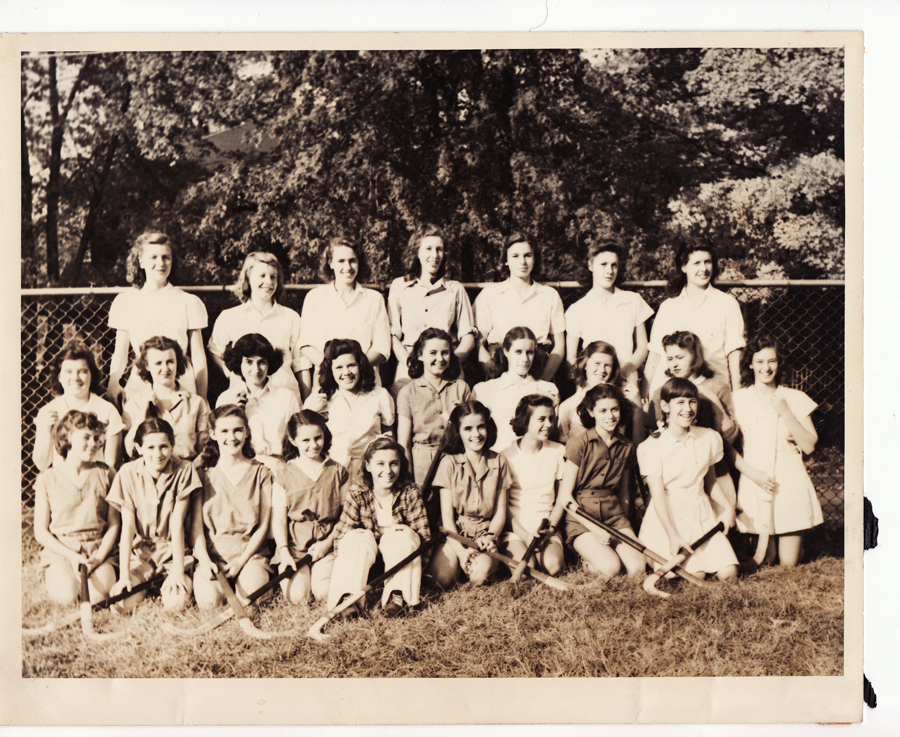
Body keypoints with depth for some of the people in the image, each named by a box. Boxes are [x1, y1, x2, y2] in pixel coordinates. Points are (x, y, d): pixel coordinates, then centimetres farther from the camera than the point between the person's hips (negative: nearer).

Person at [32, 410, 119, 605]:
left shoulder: (104, 474, 7)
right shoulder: (48, 479, 2)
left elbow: (114, 524, 5)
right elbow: (40, 532, 1)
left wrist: (99, 557, -11)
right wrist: (71, 555, -12)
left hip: (98, 550, 0)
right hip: (59, 550, 0)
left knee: (98, 595, -29)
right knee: (68, 596, -28)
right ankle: (51, 578, 4)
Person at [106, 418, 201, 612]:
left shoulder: (184, 470, -10)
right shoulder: (128, 473, -8)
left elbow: (177, 524, -12)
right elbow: (127, 526, -10)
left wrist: (178, 571, -19)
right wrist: (124, 574, -17)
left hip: (172, 550, 0)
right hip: (139, 551, 1)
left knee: (176, 602, -24)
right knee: (121, 602, -23)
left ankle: (165, 584, 12)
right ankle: (147, 584, 12)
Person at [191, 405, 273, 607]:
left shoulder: (261, 472, 7)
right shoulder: (203, 472, 8)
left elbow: (263, 526, 3)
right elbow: (196, 524, 4)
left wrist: (241, 561, -9)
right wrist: (204, 560, -13)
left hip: (249, 550, 0)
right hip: (212, 551, 0)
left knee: (252, 590, -32)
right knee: (209, 600, -28)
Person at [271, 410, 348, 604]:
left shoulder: (337, 472, 7)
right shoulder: (284, 474, 4)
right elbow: (278, 518, 2)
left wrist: (328, 542, -7)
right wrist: (284, 552, -11)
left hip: (327, 543, 0)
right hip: (294, 544, 0)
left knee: (325, 592, -22)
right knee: (297, 596, -19)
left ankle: (319, 571, 11)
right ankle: (288, 573, 13)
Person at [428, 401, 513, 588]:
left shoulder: (499, 462, 6)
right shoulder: (449, 462, -1)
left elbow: (500, 512, 7)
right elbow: (447, 515, -5)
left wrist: (490, 536, -15)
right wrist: (460, 551, -19)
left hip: (485, 532, 0)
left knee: (479, 575, -32)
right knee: (442, 578, -28)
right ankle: (463, 559, 4)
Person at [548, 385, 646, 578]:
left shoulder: (626, 447, 9)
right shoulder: (580, 444, -7)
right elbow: (565, 495, -8)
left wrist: (625, 527, 18)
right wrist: (594, 528, -14)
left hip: (614, 514, 5)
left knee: (638, 569, -19)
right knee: (610, 568, -27)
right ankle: (588, 560, 5)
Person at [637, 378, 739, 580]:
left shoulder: (709, 438, 5)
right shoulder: (653, 446, -9)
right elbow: (658, 495, -12)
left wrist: (728, 506, 0)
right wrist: (673, 535, -18)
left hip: (702, 516, 4)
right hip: (667, 518, -4)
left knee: (728, 573, -11)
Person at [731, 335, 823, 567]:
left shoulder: (795, 398, 5)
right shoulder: (737, 399, 3)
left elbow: (809, 446, -1)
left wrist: (785, 413, -10)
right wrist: (752, 473, -13)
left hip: (790, 484, 0)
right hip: (754, 484, 0)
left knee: (789, 564, 1)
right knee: (764, 561, 4)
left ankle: (796, 543, 32)